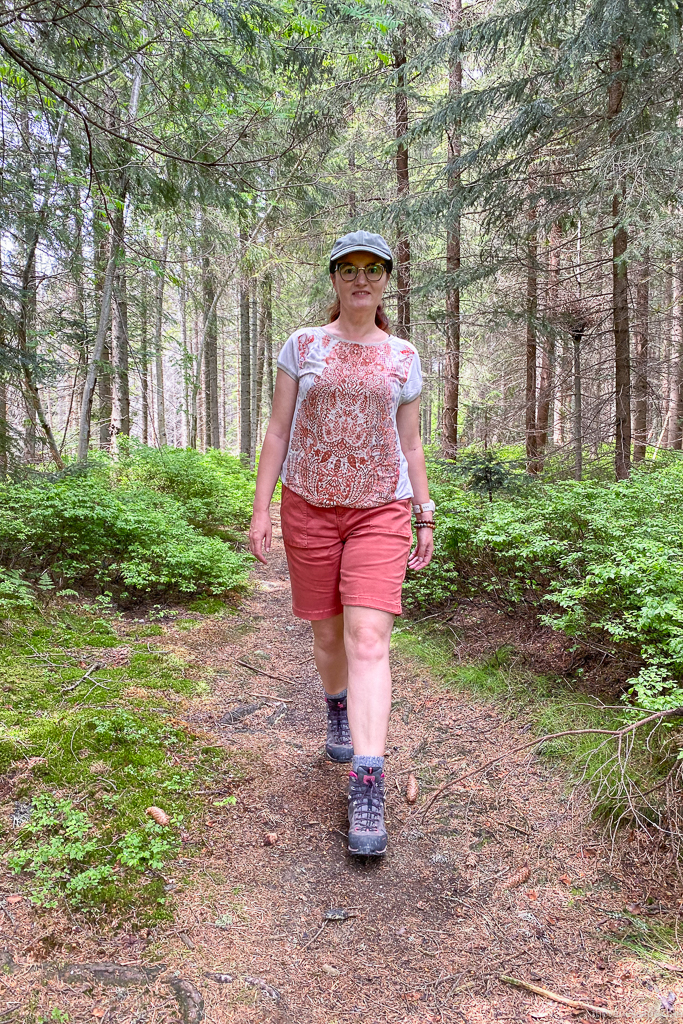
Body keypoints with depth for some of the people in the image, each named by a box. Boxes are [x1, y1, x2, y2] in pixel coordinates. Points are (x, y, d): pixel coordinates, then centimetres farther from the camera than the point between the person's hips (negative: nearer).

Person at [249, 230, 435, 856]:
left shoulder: (403, 356, 6)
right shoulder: (302, 346, 3)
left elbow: (410, 443, 10)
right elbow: (278, 431, 2)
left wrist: (426, 520, 6)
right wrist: (261, 509, -4)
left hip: (380, 510, -1)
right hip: (309, 506, 1)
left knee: (369, 637, -15)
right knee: (329, 634, 12)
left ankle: (367, 788, -13)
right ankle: (339, 708, 45)